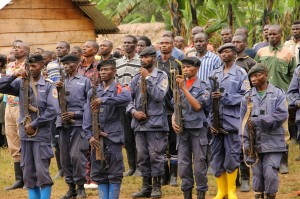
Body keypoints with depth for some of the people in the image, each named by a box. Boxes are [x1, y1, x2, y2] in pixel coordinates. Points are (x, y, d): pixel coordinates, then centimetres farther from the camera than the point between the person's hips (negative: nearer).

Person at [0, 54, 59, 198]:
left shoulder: (48, 86, -2)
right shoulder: (21, 84, 8)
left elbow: (53, 110, -10)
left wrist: (34, 124, -11)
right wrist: (14, 75, -12)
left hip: (42, 134, -4)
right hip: (25, 134, 4)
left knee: (42, 172, -7)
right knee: (28, 173, 7)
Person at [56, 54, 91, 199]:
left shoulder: (84, 81, 5)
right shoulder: (61, 82, 16)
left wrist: (76, 114, -9)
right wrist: (58, 90, -6)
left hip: (78, 122, -5)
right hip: (63, 123, 5)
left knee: (76, 155, -13)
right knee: (65, 157, 5)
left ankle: (81, 187, -3)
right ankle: (71, 187, 13)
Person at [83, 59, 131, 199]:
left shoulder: (119, 90, 0)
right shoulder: (93, 92, 13)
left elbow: (126, 98, -25)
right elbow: (88, 116, 9)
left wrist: (104, 100, -33)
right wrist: (89, 135, -4)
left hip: (113, 136, -4)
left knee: (115, 174, -3)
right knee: (99, 174, 6)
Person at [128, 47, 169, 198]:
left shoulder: (161, 76, -1)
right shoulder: (137, 78, 13)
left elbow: (159, 95, -15)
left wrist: (148, 78, -14)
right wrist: (133, 111, -4)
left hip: (155, 122, -5)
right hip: (139, 123, 5)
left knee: (155, 155, -4)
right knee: (142, 156, 7)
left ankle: (157, 186, 4)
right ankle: (146, 186, 14)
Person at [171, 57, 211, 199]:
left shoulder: (203, 86, -3)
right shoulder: (179, 86, 11)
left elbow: (197, 106, -15)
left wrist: (184, 88, -15)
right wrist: (173, 120, -4)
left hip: (198, 128, -5)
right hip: (183, 129, 5)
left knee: (199, 164, -3)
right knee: (183, 164, 6)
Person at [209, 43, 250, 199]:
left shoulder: (241, 73, 1)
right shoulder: (215, 74, 14)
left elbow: (245, 97, -8)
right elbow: (209, 99, 11)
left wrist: (224, 97, -16)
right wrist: (211, 121, 2)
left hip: (232, 121, -4)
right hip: (217, 121, 4)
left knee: (232, 156, -3)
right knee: (216, 157, 5)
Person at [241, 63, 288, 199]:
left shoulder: (278, 94, 0)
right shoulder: (248, 97, 9)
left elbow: (282, 115, -12)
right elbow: (243, 122, 8)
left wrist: (257, 121, -15)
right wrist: (245, 142, -2)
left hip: (273, 143, -3)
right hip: (255, 144, 3)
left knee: (270, 173, -9)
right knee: (257, 174, 5)